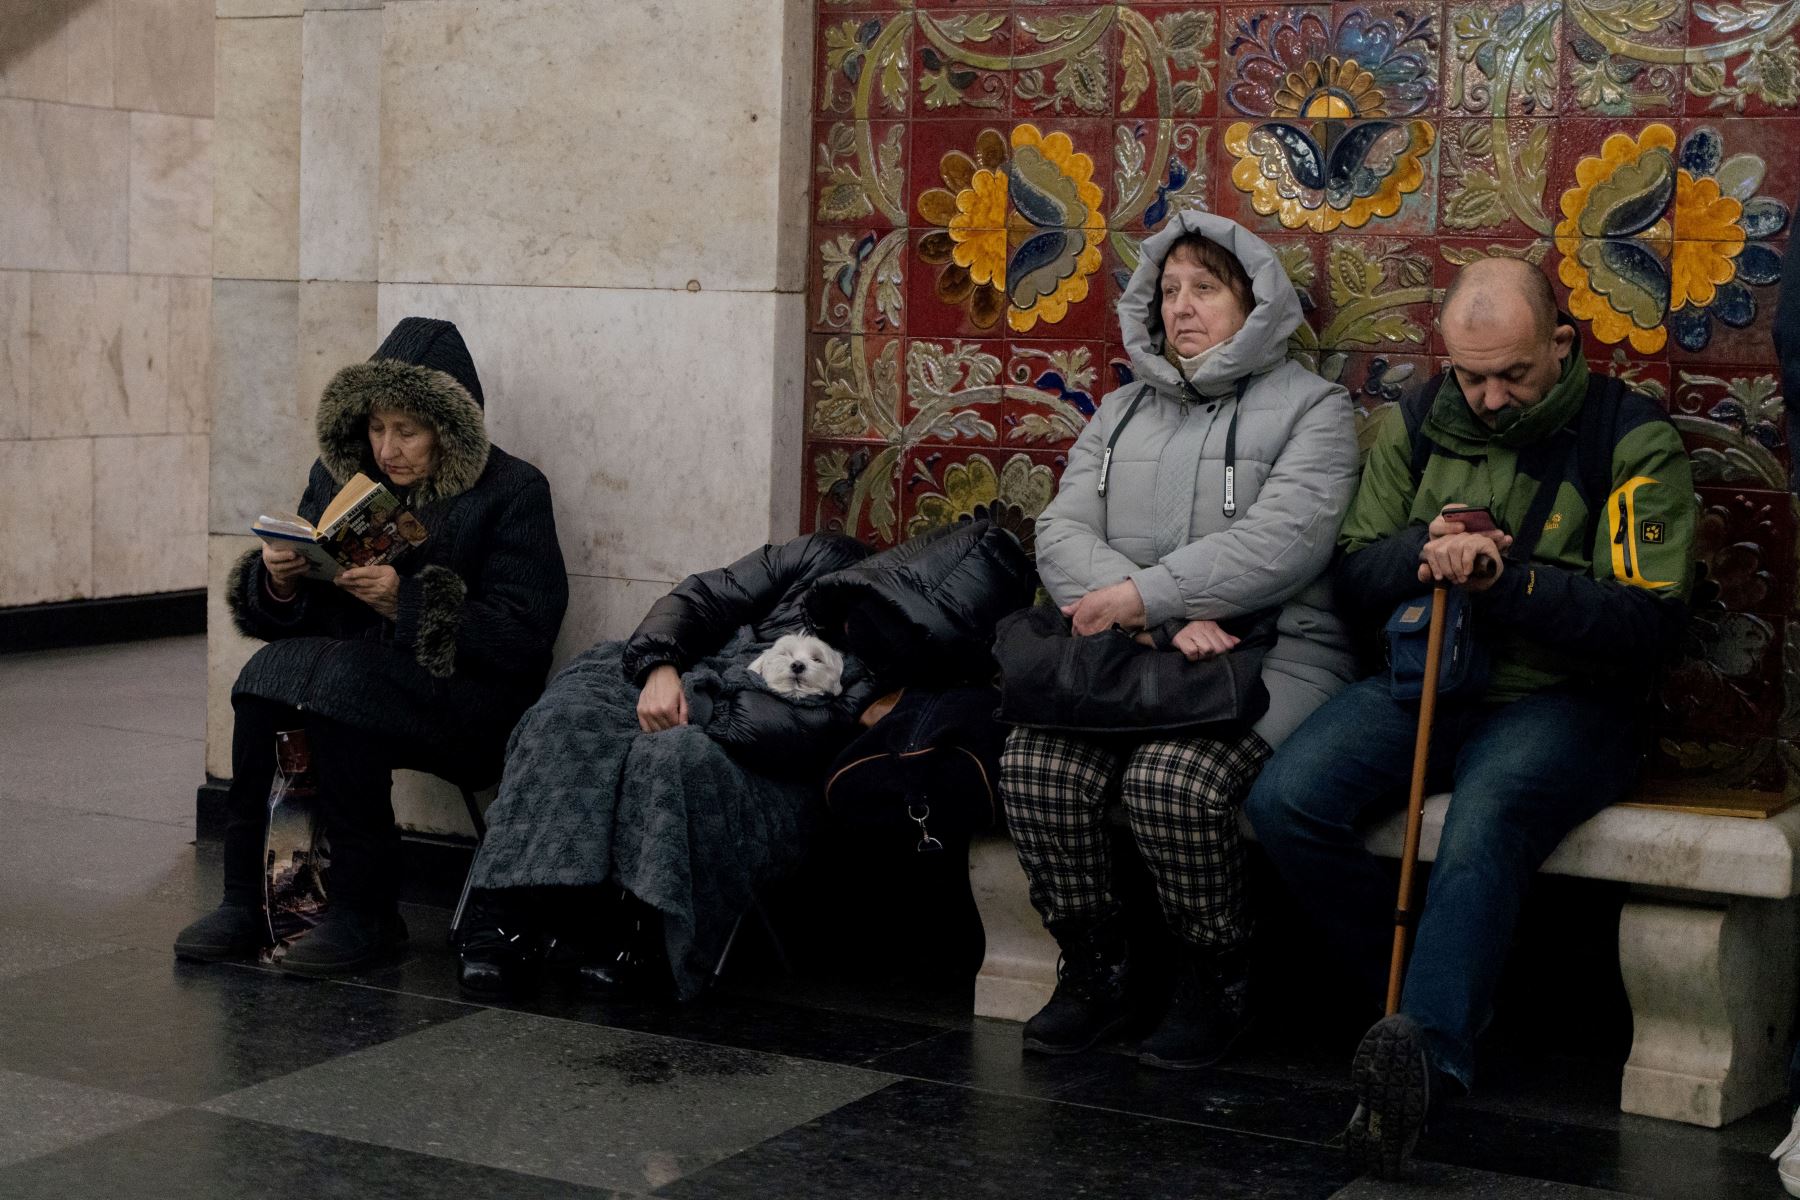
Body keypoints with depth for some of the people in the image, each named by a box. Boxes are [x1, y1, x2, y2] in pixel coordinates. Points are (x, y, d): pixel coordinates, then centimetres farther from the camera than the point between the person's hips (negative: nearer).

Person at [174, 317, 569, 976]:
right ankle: (246, 901, -21)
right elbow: (284, 615, 13)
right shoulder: (340, 477, 12)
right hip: (350, 669, 5)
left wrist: (407, 603, -22)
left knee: (337, 683, -32)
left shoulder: (513, 491, -3)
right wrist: (279, 581, -12)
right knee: (265, 678, -26)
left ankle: (364, 915, -24)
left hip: (466, 693, -5)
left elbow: (524, 634, -12)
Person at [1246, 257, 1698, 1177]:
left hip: (1562, 698, -4)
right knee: (1285, 802, -22)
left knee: (1488, 819, -38)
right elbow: (1353, 580, 12)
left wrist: (1503, 578, -20)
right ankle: (1444, 995, -8)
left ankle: (1429, 1052, -46)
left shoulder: (1631, 438, -3)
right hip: (1419, 683, 5)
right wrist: (1424, 550, -11)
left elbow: (1646, 619, -10)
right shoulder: (1416, 423, 10)